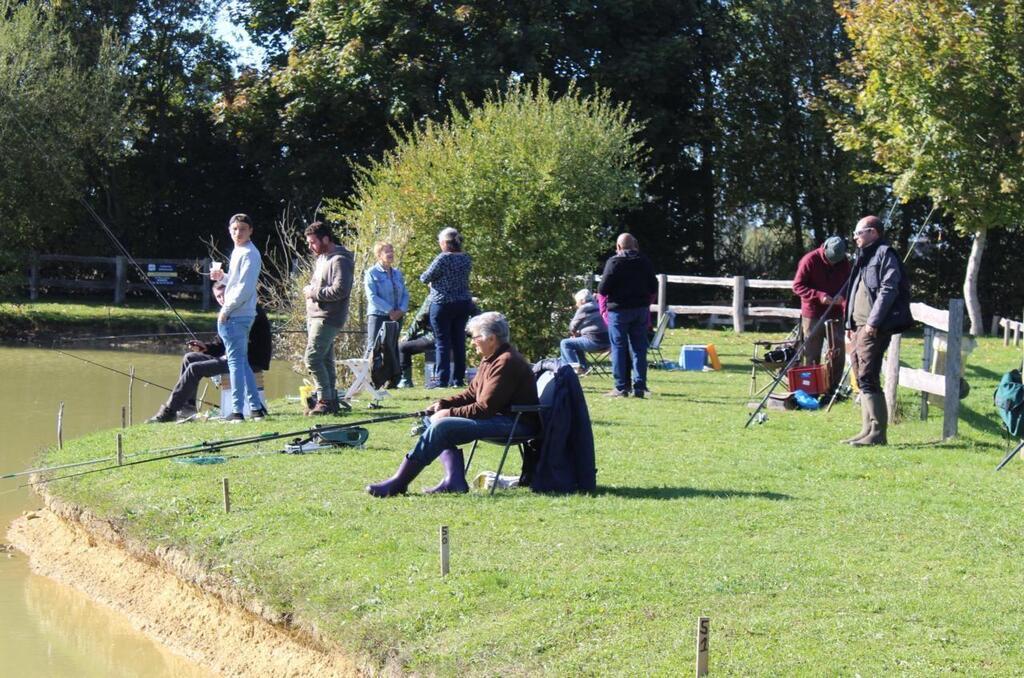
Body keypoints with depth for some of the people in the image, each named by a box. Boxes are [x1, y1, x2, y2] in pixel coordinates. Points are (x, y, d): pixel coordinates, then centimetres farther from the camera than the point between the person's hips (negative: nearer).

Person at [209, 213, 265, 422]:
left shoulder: (249, 254, -13)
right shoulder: (237, 252, 18)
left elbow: (245, 287, -19)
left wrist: (227, 309, -16)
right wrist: (222, 277, 9)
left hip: (236, 316, -10)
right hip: (236, 316, 10)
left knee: (236, 361, -8)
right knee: (241, 362, 14)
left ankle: (237, 411, -8)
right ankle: (256, 407, 19)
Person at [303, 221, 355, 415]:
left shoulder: (339, 260, -12)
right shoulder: (321, 259, 19)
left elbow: (340, 290, -22)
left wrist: (314, 292, -15)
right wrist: (309, 289, 9)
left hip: (328, 319, -10)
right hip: (315, 316, 10)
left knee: (313, 358, -15)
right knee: (325, 360, 11)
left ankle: (325, 400, -12)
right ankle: (331, 400, 15)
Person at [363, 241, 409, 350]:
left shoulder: (397, 273, 13)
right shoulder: (372, 273, -5)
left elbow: (405, 294, 11)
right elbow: (372, 296, -13)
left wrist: (401, 310, -8)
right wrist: (389, 310, -17)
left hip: (396, 316, 6)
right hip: (378, 315, -6)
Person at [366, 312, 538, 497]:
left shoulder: (506, 363, -19)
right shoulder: (490, 359, 15)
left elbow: (485, 408, -22)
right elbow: (471, 394, 20)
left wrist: (449, 413, -13)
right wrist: (442, 404, 5)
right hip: (497, 415, 11)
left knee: (441, 426, -22)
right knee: (432, 420, 8)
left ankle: (398, 483, -19)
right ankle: (454, 480, -6)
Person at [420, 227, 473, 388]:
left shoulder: (443, 258, -15)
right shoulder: (466, 258, 5)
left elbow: (425, 278, -10)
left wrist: (431, 281, 14)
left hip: (443, 304, -6)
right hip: (463, 303, 6)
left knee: (442, 343, -2)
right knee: (459, 342, 10)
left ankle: (442, 379, -4)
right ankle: (458, 379, 12)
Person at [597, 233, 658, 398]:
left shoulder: (614, 262, -10)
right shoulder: (645, 262, 5)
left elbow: (603, 289, -12)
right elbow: (654, 288, 9)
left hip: (619, 310, -4)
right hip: (641, 309, 4)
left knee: (619, 348, 1)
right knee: (639, 348, 8)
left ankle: (621, 387, -1)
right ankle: (639, 386, 6)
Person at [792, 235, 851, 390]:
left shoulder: (843, 263, 2)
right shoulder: (810, 260, -11)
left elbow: (847, 286, 9)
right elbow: (797, 286, -11)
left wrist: (843, 299, -14)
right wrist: (819, 296, -22)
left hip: (835, 315, 4)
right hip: (813, 316, -4)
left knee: (838, 353, 3)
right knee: (812, 356, 0)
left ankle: (833, 388, 13)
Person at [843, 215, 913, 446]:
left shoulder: (885, 254, -7)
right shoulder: (864, 257, 22)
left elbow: (888, 290, -16)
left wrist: (873, 323, -21)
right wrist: (851, 324, 18)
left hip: (875, 328, -10)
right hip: (860, 326, 10)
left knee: (867, 377, -13)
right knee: (862, 378, 9)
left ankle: (877, 432, -12)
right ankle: (868, 431, 13)